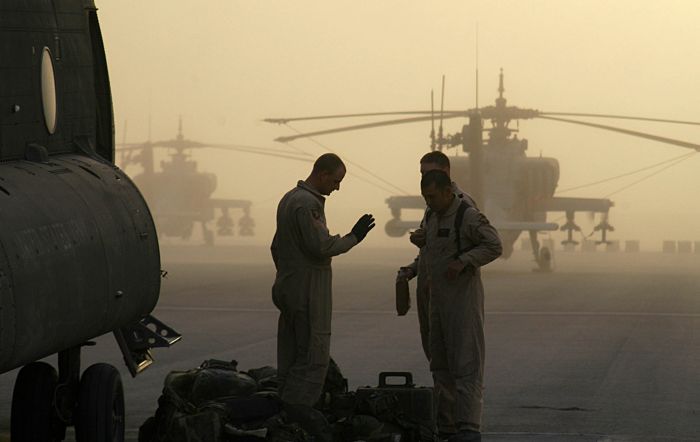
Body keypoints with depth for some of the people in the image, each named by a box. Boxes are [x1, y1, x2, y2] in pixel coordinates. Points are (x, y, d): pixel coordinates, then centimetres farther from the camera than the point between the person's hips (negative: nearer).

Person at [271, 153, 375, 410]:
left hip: (287, 289, 10)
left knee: (289, 357, 11)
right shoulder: (308, 204, -17)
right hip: (308, 290, -10)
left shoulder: (289, 199, 16)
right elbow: (322, 246, -22)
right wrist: (354, 237, -11)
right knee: (314, 359, -8)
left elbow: (276, 247, 22)